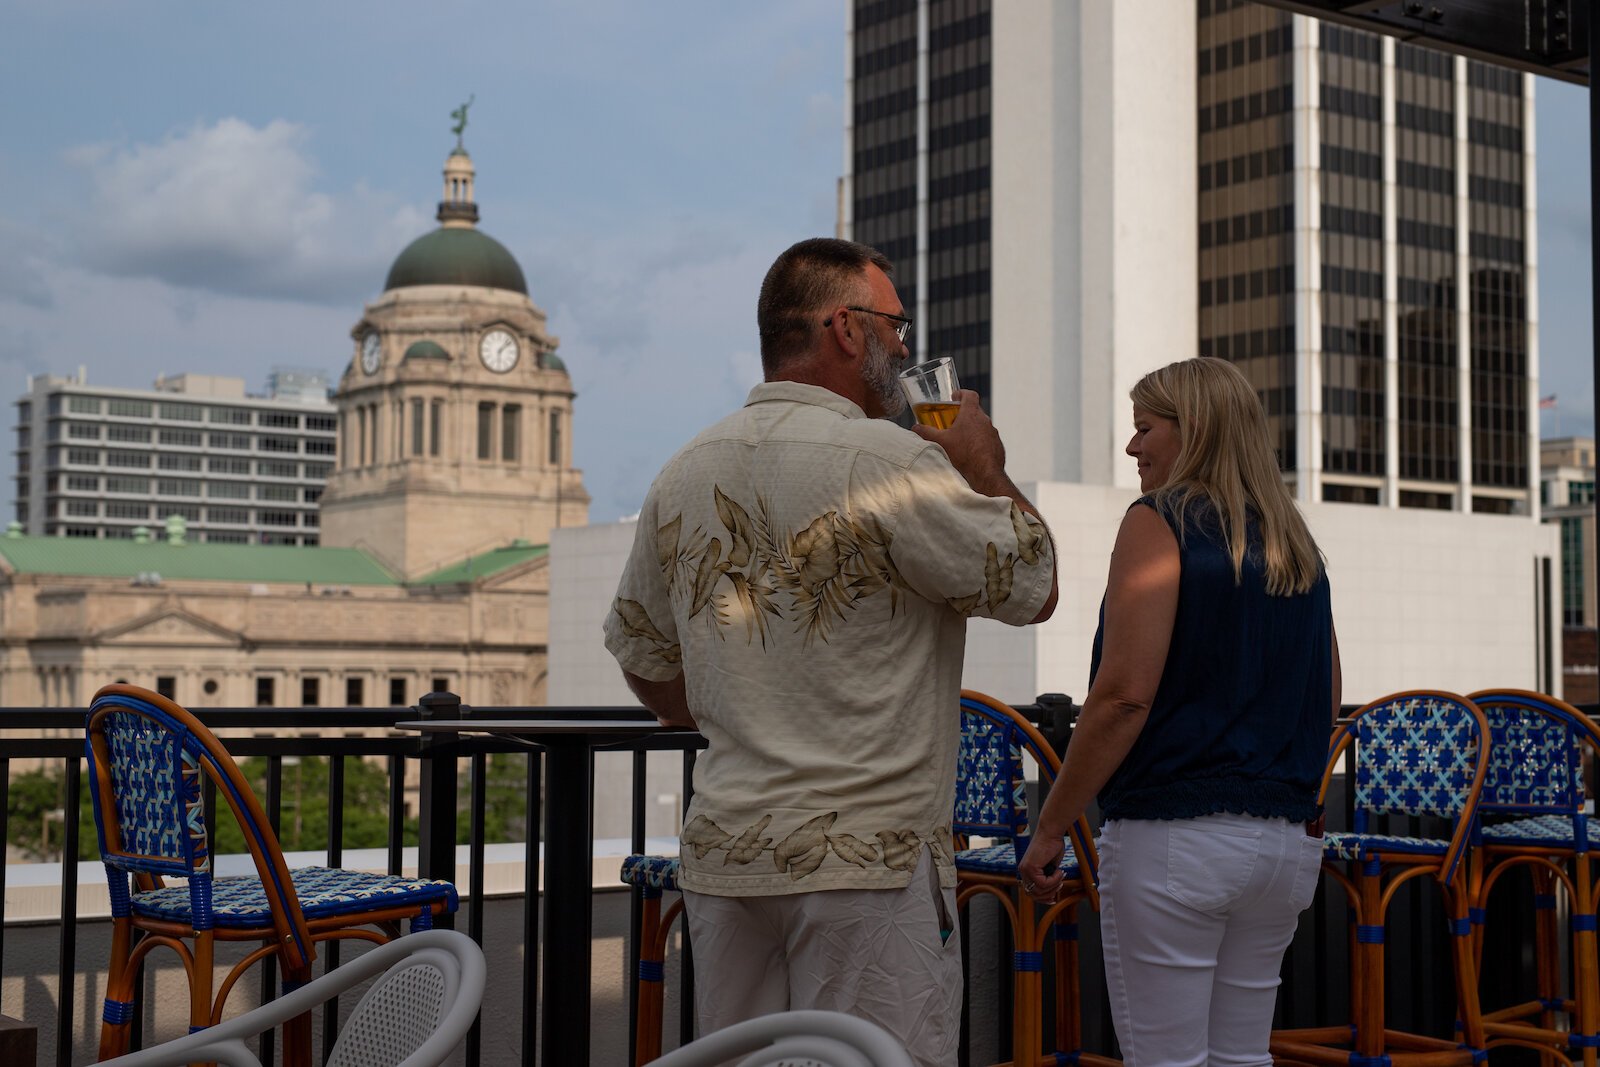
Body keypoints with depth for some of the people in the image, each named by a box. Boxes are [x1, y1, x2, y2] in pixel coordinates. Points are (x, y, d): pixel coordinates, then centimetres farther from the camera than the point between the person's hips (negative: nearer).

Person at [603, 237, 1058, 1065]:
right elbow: (1033, 588, -5)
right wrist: (985, 468, 9)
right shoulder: (889, 462, -14)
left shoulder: (685, 474, 8)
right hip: (867, 855, -7)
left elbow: (638, 651, 18)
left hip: (722, 851, 7)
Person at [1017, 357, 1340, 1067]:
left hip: (1175, 835, -7)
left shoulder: (1159, 523, -8)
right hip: (1286, 840, 7)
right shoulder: (1297, 547, 13)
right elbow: (1324, 699, 18)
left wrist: (1049, 829, -10)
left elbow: (1125, 695, -16)